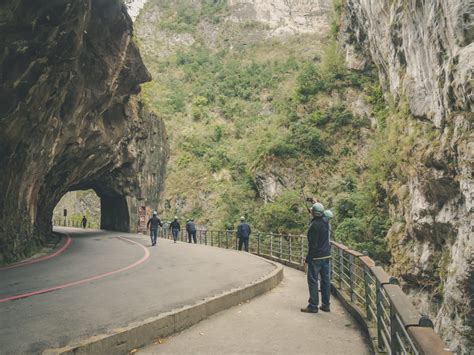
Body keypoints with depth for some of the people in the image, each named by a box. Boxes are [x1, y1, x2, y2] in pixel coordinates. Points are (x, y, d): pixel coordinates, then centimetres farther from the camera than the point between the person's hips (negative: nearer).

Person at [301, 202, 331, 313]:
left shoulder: (314, 225, -19)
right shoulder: (325, 222, 3)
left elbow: (312, 244, -19)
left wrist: (308, 258, -12)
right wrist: (317, 203, 28)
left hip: (316, 257, -8)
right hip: (326, 255, 8)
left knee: (313, 281, 0)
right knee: (325, 280, 12)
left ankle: (313, 306, 3)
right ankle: (326, 304, 20)